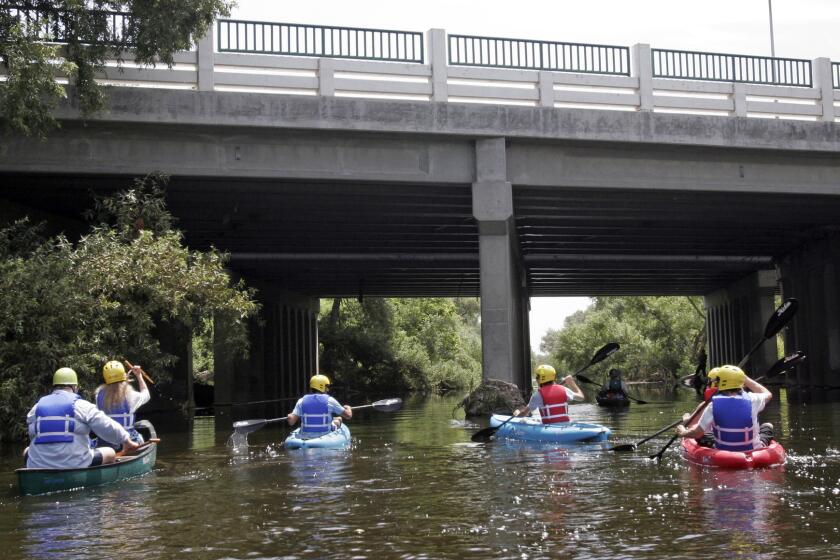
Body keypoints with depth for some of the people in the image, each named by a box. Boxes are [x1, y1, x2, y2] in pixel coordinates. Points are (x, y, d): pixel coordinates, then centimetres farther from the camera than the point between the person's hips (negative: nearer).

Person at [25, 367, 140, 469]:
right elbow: (109, 427, -2)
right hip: (77, 468, -3)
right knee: (110, 453, 19)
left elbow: (32, 436, 16)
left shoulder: (36, 407, 8)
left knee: (27, 451, 35)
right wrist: (127, 441, 14)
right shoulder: (81, 405, -3)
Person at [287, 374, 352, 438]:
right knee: (338, 419, 27)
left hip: (305, 437, 2)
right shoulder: (329, 400, -9)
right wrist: (348, 408, 20)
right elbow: (348, 416, -3)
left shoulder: (302, 401, -4)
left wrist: (289, 416, 13)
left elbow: (291, 421, -10)